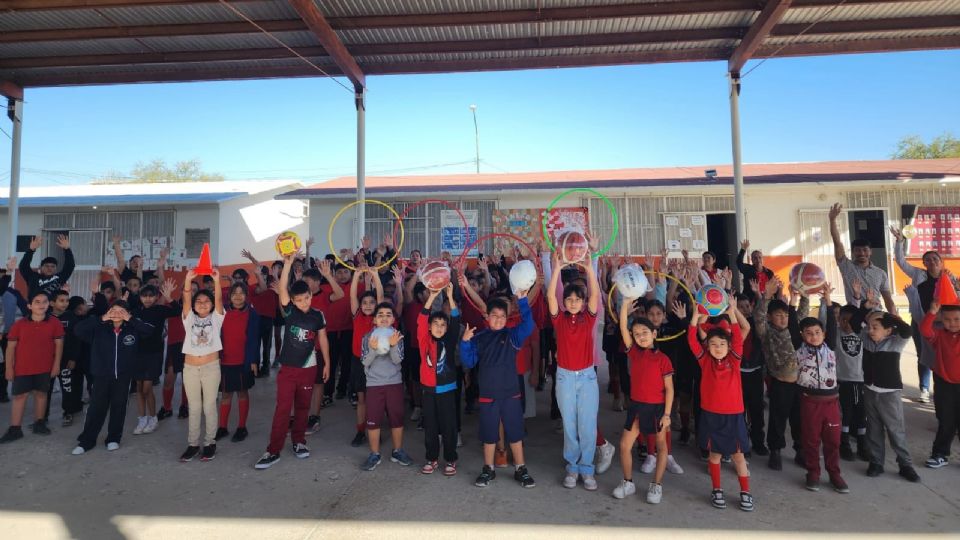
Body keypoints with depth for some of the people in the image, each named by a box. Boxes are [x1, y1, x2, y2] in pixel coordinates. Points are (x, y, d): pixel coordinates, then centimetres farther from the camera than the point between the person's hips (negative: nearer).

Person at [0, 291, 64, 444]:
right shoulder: (19, 324, -5)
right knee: (20, 396, 4)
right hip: (22, 368, 0)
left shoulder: (54, 323, -5)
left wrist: (56, 364, -2)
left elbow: (59, 344, 0)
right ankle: (15, 429, 10)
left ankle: (39, 423, 23)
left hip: (44, 368, 1)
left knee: (41, 393, 11)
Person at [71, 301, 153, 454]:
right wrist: (101, 319, -15)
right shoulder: (99, 329, -1)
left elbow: (150, 330, -13)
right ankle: (86, 441, 19)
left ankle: (114, 439, 23)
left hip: (123, 376, 0)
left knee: (119, 408, 9)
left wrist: (131, 319, -17)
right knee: (96, 408, 5)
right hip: (101, 375, 0)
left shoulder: (132, 330, -1)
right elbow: (78, 330, -10)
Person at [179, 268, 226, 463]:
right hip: (190, 368, 2)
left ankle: (210, 443, 16)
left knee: (209, 406, 5)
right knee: (193, 408, 10)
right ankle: (193, 444, 19)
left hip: (211, 367, -2)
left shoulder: (216, 318, 3)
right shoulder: (189, 319, 7)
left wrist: (217, 281, -29)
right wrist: (188, 280, -24)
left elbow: (219, 299, -13)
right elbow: (186, 300, -9)